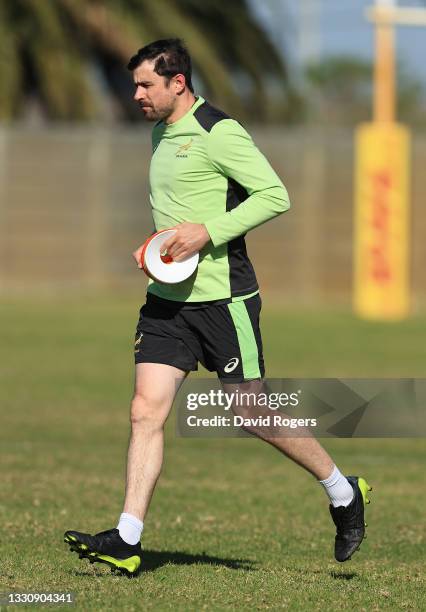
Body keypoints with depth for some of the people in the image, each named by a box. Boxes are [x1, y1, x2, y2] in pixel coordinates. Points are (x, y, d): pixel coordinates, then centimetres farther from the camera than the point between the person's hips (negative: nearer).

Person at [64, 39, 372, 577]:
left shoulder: (218, 132, -12)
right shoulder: (161, 133, 15)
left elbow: (275, 196, -16)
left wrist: (208, 232, -22)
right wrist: (157, 248, 13)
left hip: (221, 298, -7)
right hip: (167, 298, 7)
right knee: (146, 411, -4)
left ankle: (343, 493, 21)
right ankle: (127, 542, -6)